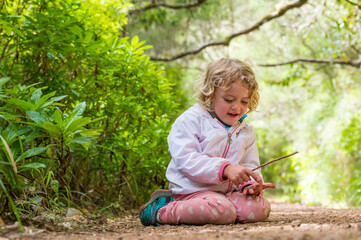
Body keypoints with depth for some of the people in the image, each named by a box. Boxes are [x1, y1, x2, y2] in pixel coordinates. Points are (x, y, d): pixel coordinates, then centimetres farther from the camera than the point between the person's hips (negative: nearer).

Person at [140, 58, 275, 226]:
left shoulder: (246, 132, 14)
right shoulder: (191, 120, -8)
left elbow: (250, 166, 14)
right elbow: (186, 160, -19)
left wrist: (250, 184, -12)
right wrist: (225, 169, -29)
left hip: (227, 192, 8)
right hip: (193, 190, -8)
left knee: (261, 208, -16)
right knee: (223, 212, -34)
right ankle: (160, 212, -12)